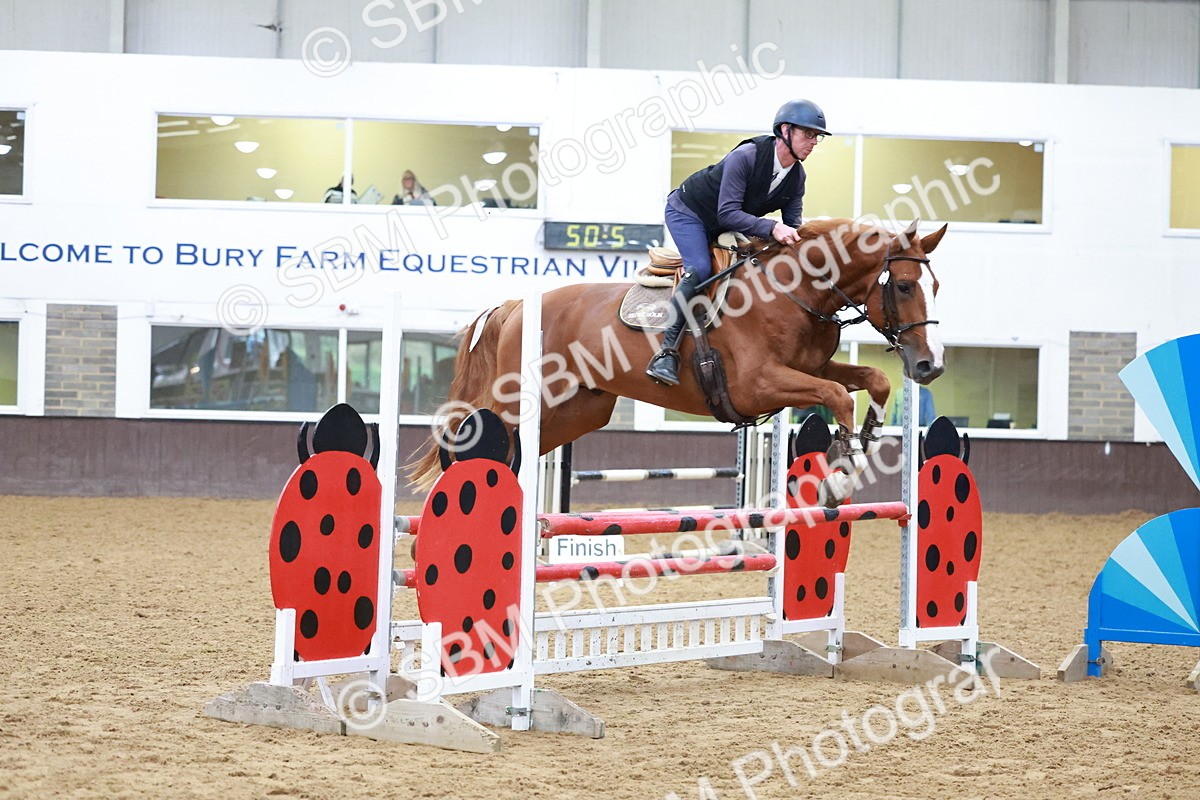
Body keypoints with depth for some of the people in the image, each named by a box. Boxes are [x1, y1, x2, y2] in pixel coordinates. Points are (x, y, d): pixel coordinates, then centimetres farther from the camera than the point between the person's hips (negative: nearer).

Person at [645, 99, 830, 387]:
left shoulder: (797, 176, -7)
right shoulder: (746, 156, -31)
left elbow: (793, 222, -1)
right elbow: (727, 213, -35)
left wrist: (796, 238, -25)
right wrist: (771, 228, -46)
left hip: (724, 230, 9)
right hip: (687, 212, -9)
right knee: (700, 269, -28)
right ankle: (667, 352, -32)